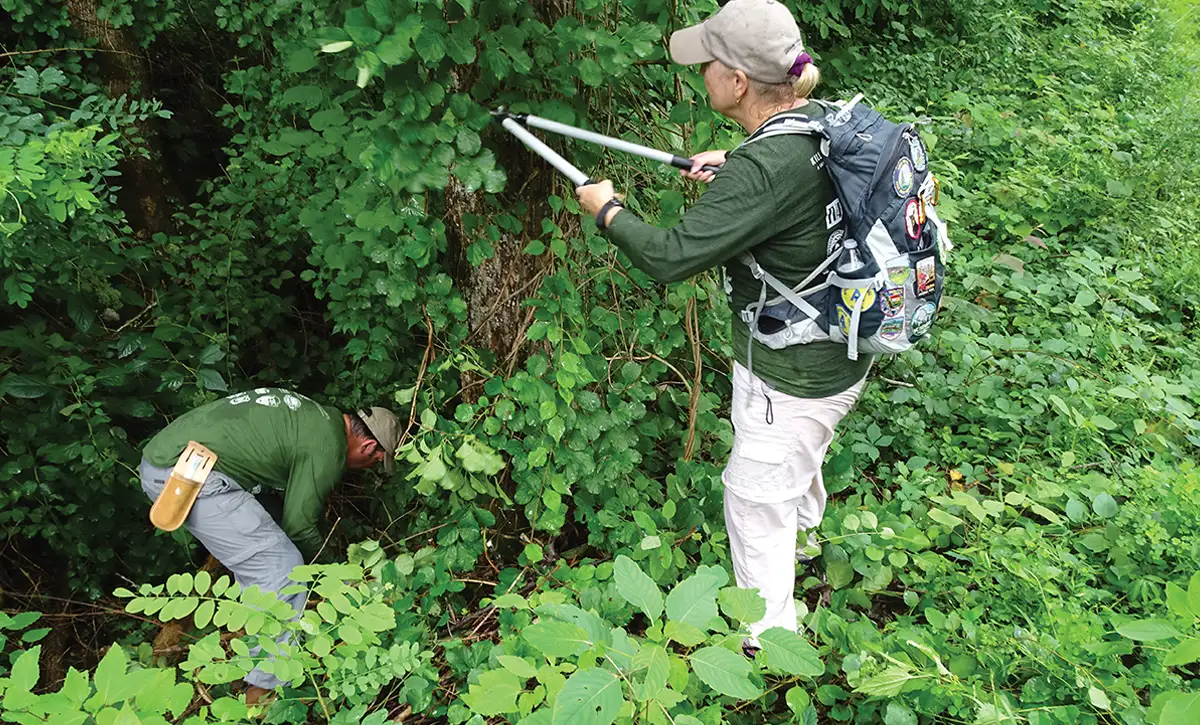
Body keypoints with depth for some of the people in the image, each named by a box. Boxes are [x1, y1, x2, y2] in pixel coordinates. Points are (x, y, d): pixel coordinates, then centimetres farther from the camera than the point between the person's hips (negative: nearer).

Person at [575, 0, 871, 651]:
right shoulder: (827, 120, -6)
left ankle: (769, 644, 32)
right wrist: (734, 165, 9)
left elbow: (670, 258, -28)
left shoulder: (760, 171, -33)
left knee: (755, 503, 11)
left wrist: (605, 208, -11)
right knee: (801, 461, 35)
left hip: (789, 381, -9)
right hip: (843, 354, 9)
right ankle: (803, 541, 66)